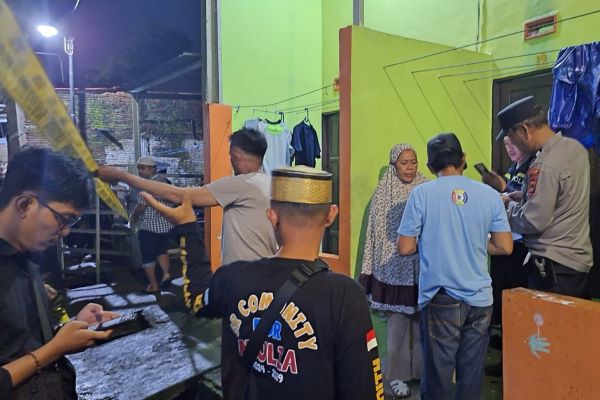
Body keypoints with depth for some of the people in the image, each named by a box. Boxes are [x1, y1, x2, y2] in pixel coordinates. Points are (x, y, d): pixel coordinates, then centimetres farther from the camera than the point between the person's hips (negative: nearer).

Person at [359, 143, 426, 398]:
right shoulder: (382, 194, -2)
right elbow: (376, 234, -1)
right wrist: (369, 272, -2)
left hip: (422, 269, 2)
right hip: (395, 270, -2)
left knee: (422, 322, 11)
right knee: (397, 323, 5)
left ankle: (421, 369, 29)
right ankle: (397, 374, 20)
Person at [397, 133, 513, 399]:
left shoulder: (422, 194, -7)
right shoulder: (489, 194, 0)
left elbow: (405, 248, -7)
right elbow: (504, 247, 3)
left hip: (441, 300, -3)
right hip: (480, 299, 3)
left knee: (438, 374, 9)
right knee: (472, 376, 14)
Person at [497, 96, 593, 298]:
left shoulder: (544, 165, -24)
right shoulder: (576, 147, 5)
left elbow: (533, 222, -21)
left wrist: (509, 206, -4)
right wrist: (521, 198, 10)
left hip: (555, 265, -9)